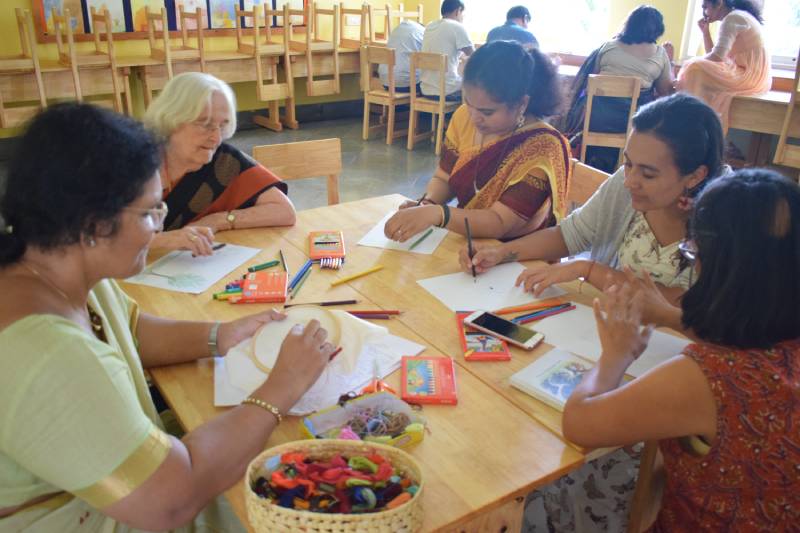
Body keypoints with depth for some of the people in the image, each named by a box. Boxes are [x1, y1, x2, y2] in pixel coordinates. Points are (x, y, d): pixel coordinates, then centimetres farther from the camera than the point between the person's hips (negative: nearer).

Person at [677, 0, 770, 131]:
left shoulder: (732, 19, -13)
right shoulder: (736, 17, 19)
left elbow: (717, 56, -20)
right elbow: (712, 55, 17)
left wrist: (692, 62, -4)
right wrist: (705, 31, 10)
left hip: (750, 77, -10)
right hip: (754, 76, 10)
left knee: (696, 70, -15)